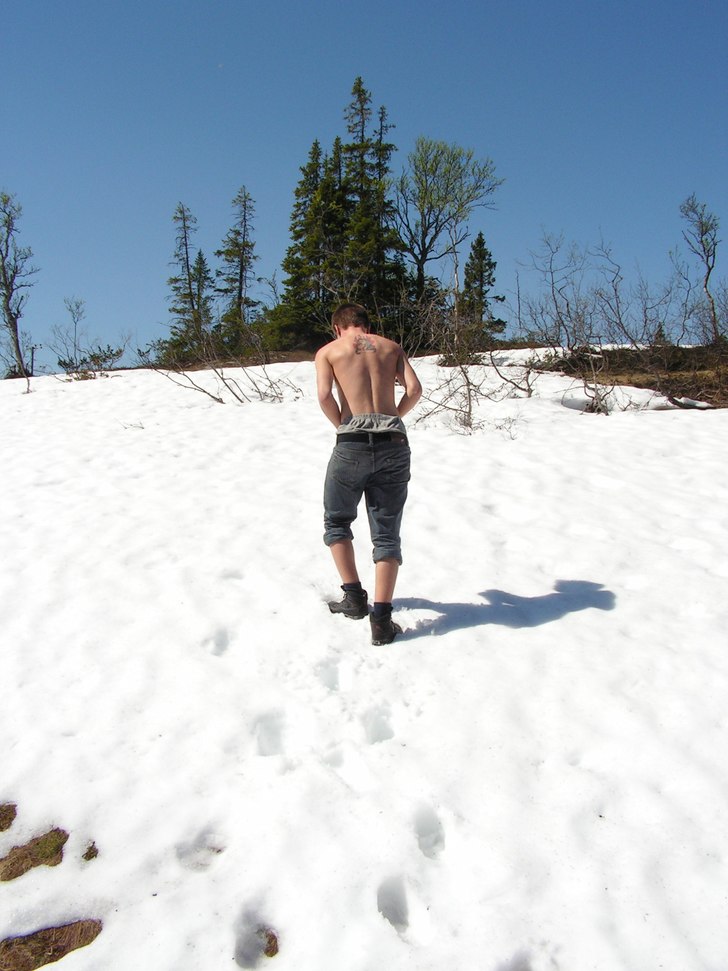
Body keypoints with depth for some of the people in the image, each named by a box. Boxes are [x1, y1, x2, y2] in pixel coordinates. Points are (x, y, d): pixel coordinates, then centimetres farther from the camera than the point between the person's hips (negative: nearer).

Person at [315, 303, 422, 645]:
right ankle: (382, 618, -2)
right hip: (394, 446, 2)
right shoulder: (392, 347, 17)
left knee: (336, 523, 20)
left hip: (352, 445, -2)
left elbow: (324, 395, -6)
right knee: (387, 534, 6)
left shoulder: (328, 350, 11)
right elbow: (414, 390, 3)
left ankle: (354, 596, 14)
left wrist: (342, 425, 10)